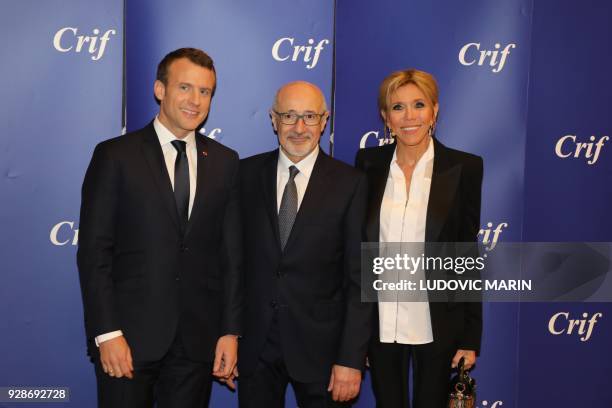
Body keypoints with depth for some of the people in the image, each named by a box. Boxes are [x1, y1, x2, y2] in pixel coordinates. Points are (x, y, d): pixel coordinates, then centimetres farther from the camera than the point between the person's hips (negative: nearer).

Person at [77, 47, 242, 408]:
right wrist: (106, 333, -11)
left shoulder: (225, 161, 6)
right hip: (129, 337, -2)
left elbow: (232, 253, 6)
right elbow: (94, 252, -6)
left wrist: (231, 330, 1)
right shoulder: (115, 155, -3)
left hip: (199, 340, 3)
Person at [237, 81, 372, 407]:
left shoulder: (350, 184, -6)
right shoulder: (247, 173, 1)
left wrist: (351, 359, -11)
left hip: (320, 345, -2)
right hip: (254, 343, 2)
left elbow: (359, 280, -7)